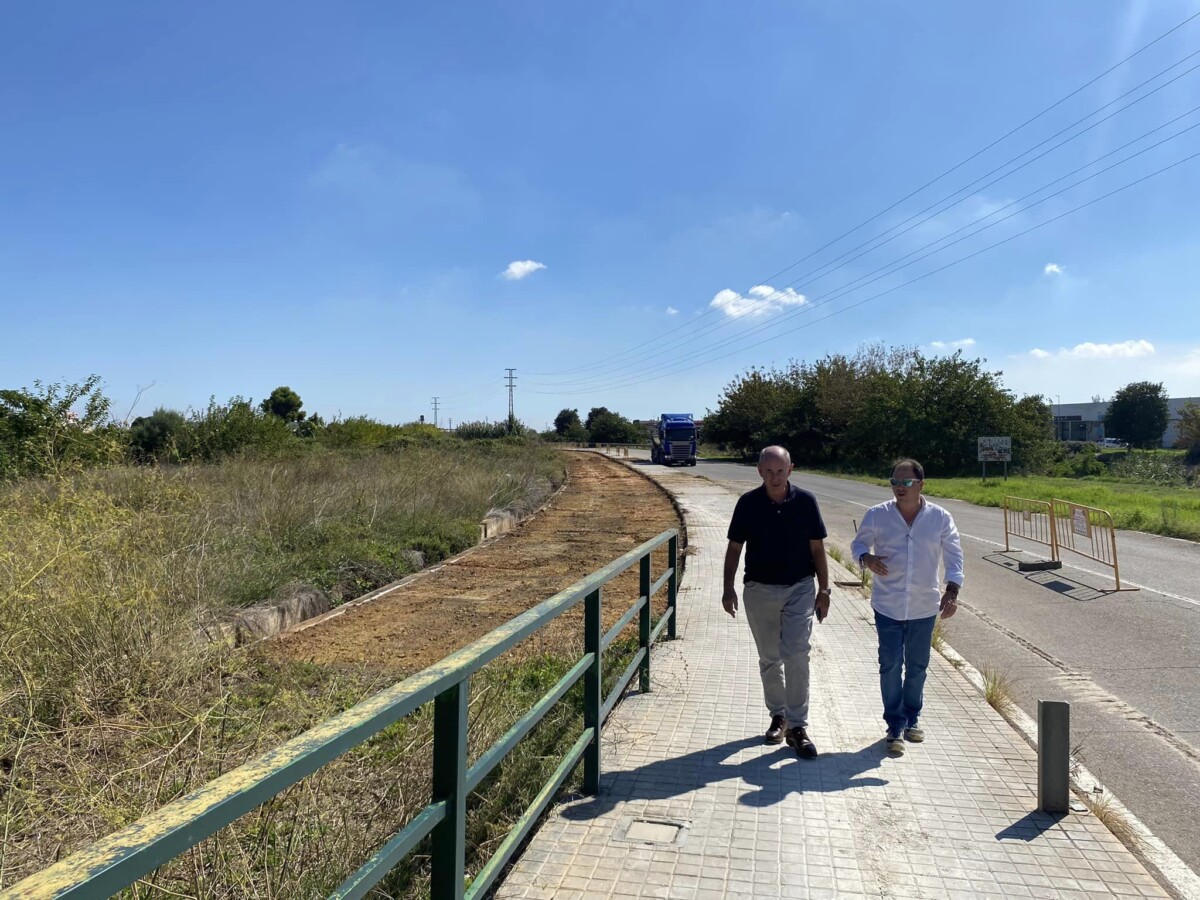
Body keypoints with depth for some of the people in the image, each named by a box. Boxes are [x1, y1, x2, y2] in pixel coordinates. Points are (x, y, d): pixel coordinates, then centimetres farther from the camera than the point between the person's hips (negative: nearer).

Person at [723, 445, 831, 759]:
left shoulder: (805, 501, -6)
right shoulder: (748, 503, -6)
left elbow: (817, 548, 2)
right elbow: (734, 548, 1)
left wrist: (824, 591, 1)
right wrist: (729, 588, -6)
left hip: (800, 589, -1)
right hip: (760, 590, 1)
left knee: (796, 655, -9)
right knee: (769, 659, 12)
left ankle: (797, 726, 1)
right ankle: (778, 716, 29)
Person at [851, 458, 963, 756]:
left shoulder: (940, 518, -4)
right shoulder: (877, 515, -6)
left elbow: (954, 556, -2)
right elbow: (858, 543, 5)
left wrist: (952, 590, -15)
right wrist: (866, 558, -18)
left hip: (924, 606, 1)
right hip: (888, 606, -1)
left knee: (917, 666, 15)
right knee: (890, 665, -1)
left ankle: (912, 718, 35)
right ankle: (895, 726, 13)